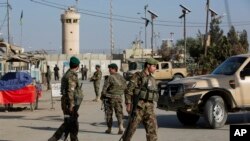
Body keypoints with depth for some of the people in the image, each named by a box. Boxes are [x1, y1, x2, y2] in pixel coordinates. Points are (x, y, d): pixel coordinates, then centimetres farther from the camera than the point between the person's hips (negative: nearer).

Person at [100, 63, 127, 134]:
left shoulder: (110, 78, -13)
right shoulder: (121, 77, 5)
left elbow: (104, 88, -13)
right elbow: (125, 88, 12)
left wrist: (102, 96, 2)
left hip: (110, 97, -4)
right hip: (119, 98, 4)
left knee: (109, 113, 8)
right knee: (119, 113, 6)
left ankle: (109, 128, 13)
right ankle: (121, 126, -13)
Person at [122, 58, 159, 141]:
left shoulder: (152, 79, 16)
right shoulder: (138, 76, -5)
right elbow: (128, 90, -10)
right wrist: (128, 104, -15)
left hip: (149, 107, 6)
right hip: (138, 106, -6)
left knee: (152, 126, -5)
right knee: (132, 127, -1)